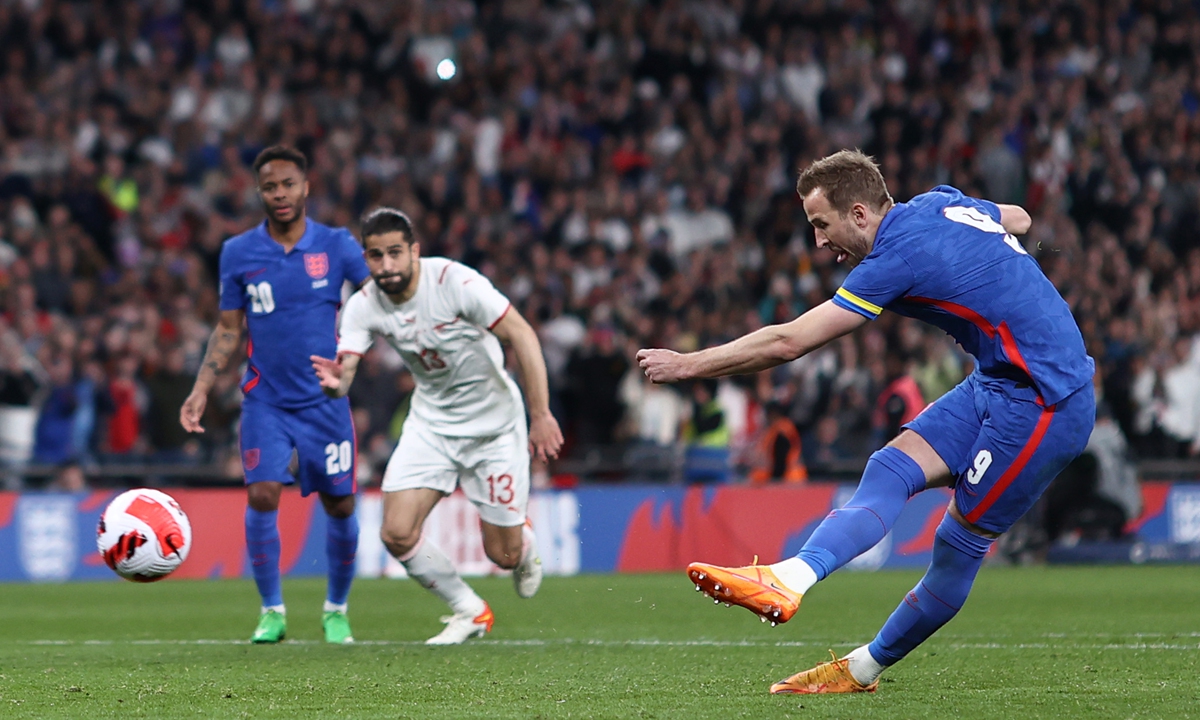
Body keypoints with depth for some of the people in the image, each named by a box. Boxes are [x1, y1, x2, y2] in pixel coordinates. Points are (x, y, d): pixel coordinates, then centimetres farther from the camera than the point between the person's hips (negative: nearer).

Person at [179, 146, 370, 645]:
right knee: (262, 496, -15)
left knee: (340, 507, 4)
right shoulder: (238, 253, 2)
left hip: (326, 400, 0)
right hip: (265, 401, 0)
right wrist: (201, 390, 0)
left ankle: (337, 610, 24)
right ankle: (271, 612, 0)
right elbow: (228, 329, 9)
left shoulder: (337, 245, -1)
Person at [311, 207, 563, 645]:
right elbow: (343, 370, -20)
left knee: (502, 554, 0)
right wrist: (335, 383, -46)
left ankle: (524, 546, 41)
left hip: (493, 423, -4)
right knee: (397, 534, -12)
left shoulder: (455, 281, -25)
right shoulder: (364, 306, -13)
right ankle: (470, 612, 12)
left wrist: (541, 415, -28)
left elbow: (521, 335, -24)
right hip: (431, 423, 4)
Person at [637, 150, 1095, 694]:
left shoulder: (899, 255, -20)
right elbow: (1018, 218, 29)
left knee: (960, 542, -6)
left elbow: (787, 343, -19)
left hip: (1044, 404, -10)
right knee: (891, 469, -2)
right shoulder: (941, 203, 6)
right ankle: (792, 578, -9)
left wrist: (689, 364, -11)